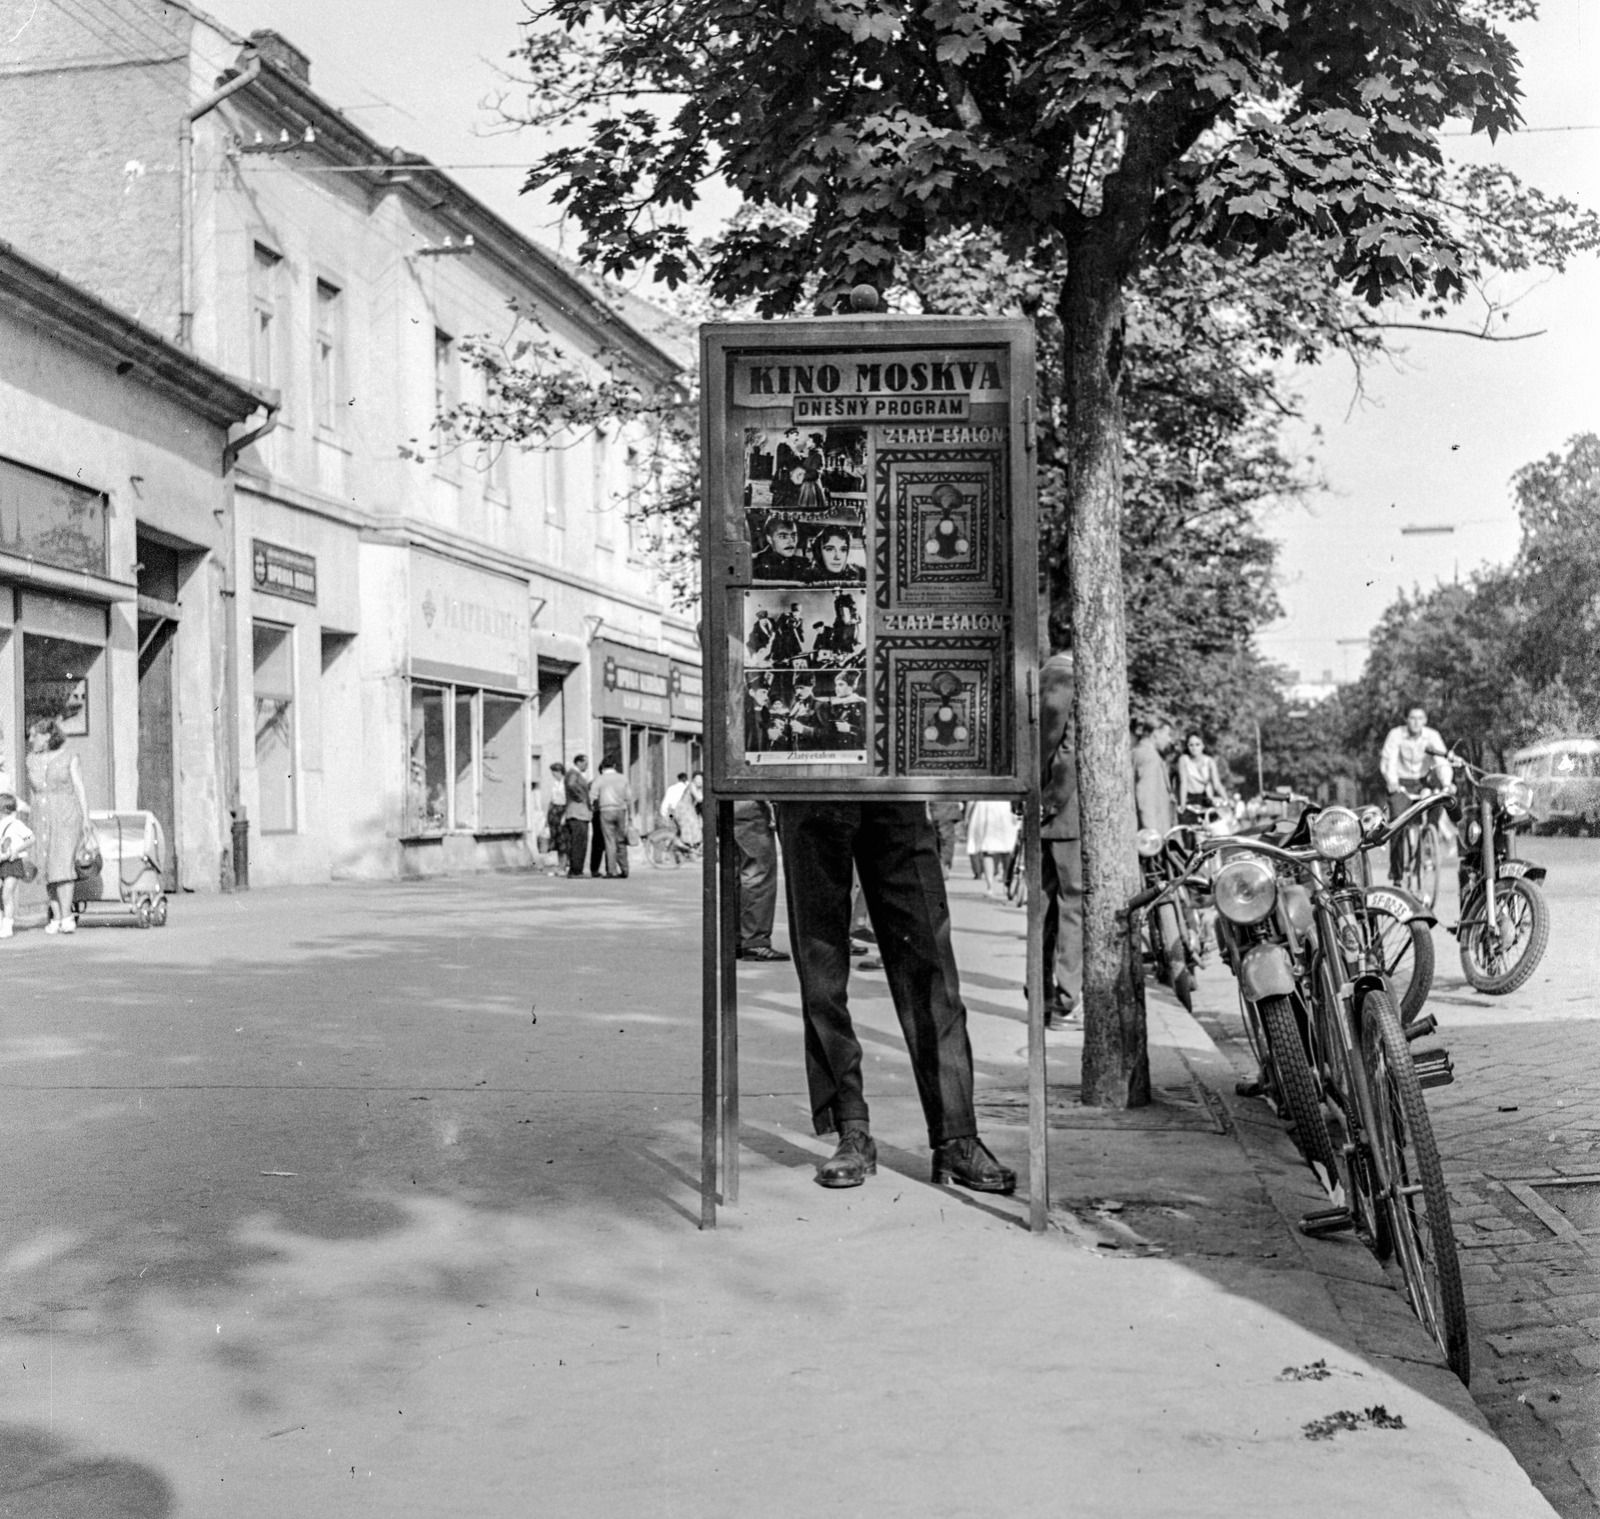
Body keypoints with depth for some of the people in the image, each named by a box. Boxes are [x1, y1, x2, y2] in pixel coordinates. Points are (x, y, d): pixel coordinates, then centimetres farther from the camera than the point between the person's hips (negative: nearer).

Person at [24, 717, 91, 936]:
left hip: (67, 817, -4)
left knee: (62, 864, -17)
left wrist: (86, 822, -4)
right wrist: (30, 825, 13)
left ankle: (67, 917, -18)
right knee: (48, 869, 1)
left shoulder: (69, 759, 0)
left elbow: (80, 791, 1)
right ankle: (56, 918, 6)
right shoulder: (31, 760, 11)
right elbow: (31, 793, 16)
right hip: (42, 819, 4)